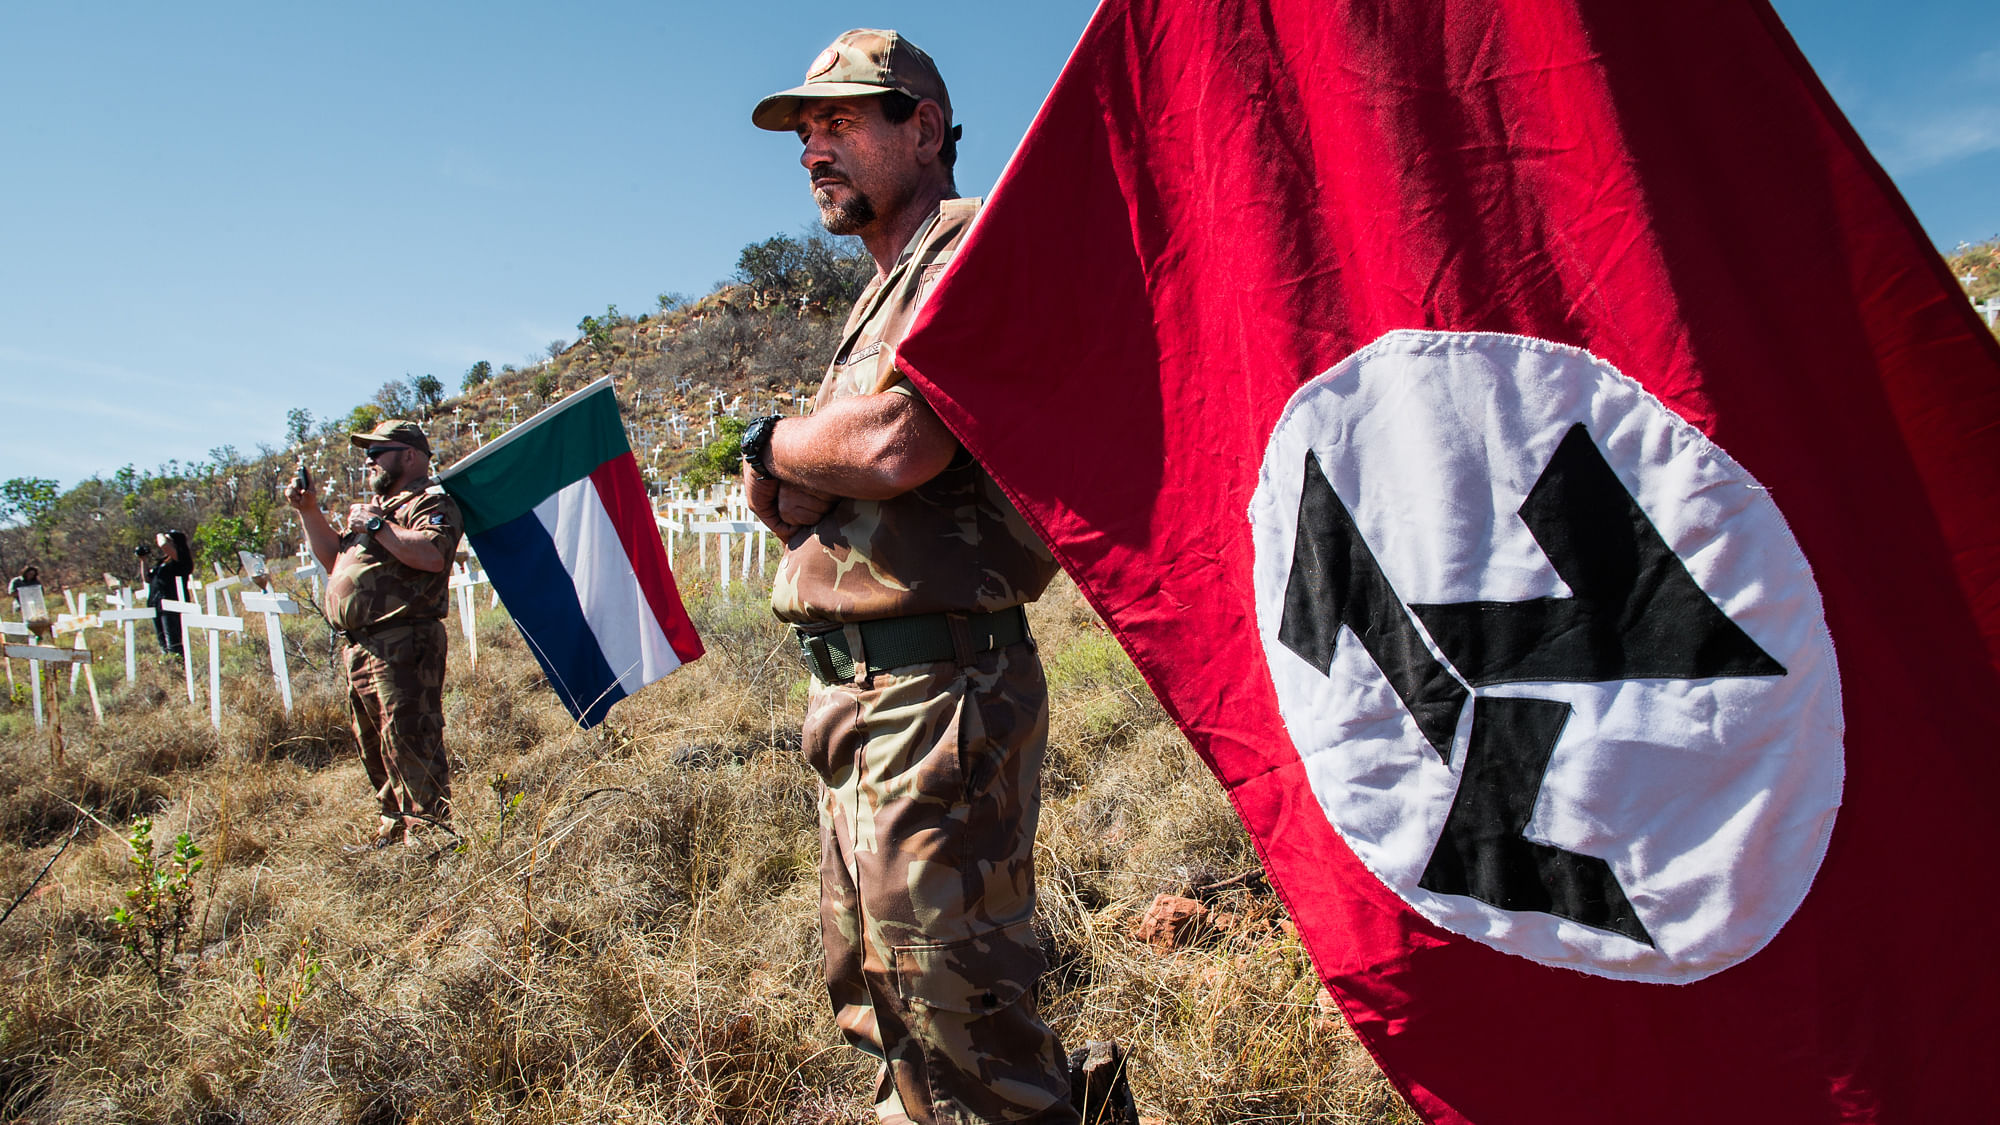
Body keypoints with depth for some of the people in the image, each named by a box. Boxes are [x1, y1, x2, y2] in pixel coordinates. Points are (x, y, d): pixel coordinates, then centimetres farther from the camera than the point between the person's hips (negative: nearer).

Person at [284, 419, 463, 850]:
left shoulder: (431, 502, -6)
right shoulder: (375, 505, 26)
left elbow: (432, 554, -25)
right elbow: (334, 559, 31)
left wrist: (376, 526, -15)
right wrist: (309, 512, 20)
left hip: (403, 645, -10)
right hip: (359, 647, 11)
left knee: (408, 738, -12)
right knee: (373, 743, 16)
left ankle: (428, 828, -8)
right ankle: (394, 825, 26)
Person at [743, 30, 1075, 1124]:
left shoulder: (973, 248, -9)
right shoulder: (881, 294, 21)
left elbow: (898, 441, -26)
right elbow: (782, 501, 18)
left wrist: (775, 440, -5)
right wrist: (791, 476, -6)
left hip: (935, 693, -10)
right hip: (850, 694, 10)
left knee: (955, 1016, -3)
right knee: (877, 997, 21)